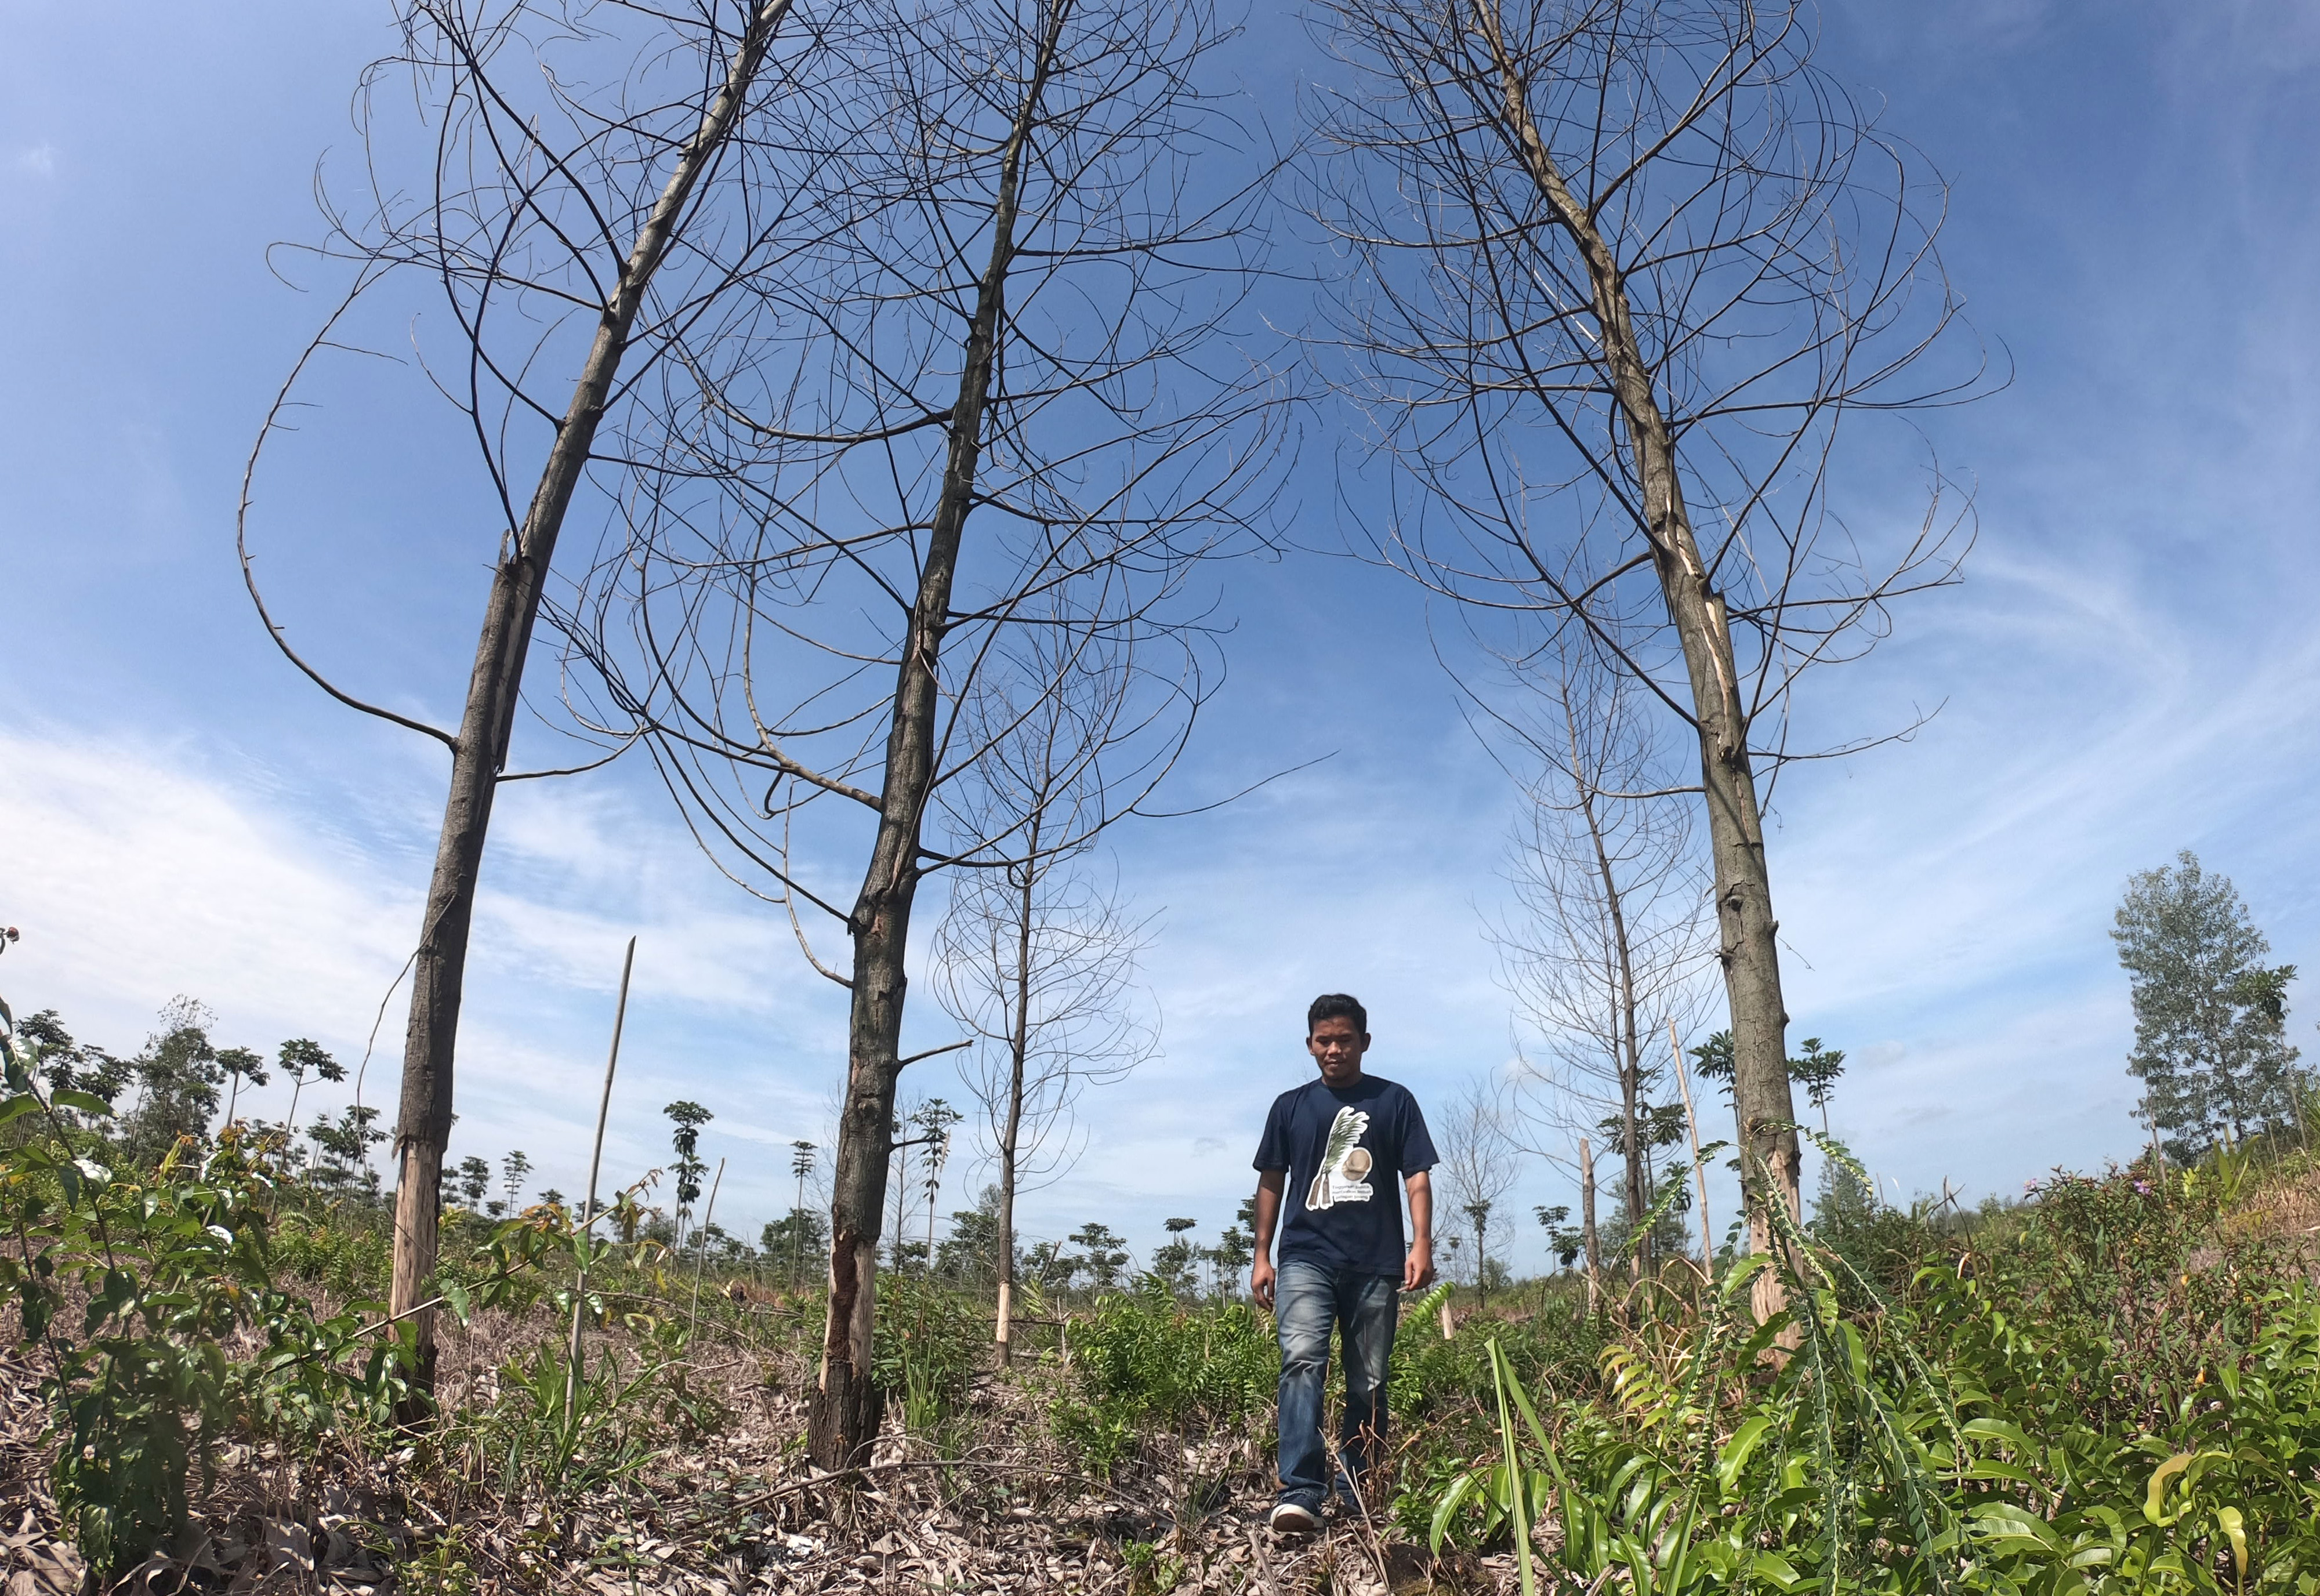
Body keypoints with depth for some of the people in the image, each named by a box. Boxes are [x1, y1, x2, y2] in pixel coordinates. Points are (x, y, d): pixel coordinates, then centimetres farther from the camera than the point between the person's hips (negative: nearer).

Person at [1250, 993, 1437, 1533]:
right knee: (1302, 1361, -19)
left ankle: (1355, 1495, 19)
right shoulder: (1291, 1106, 13)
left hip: (1375, 1263, 0)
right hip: (1306, 1257, 0)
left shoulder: (1394, 1101, 8)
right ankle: (1300, 1493, -23)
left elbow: (1417, 1177, 4)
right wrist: (1261, 1256, 10)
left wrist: (1421, 1244, -9)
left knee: (1368, 1384, 5)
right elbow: (1271, 1183, 16)